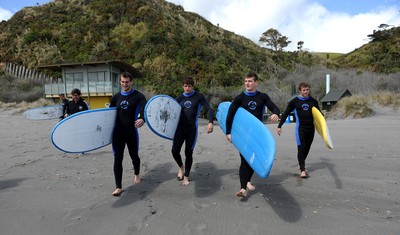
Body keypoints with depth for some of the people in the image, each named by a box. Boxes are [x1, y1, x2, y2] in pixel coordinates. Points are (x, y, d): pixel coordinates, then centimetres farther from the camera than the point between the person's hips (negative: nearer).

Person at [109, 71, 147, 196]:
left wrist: (142, 119, -40)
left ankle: (136, 174, 45)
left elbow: (145, 109, -20)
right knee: (118, 159, 0)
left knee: (134, 155, 15)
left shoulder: (138, 96, -5)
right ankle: (118, 187, 9)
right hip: (118, 132, 3)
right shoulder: (116, 97, 8)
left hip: (132, 132, -2)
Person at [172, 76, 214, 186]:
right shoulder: (180, 97, 8)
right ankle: (181, 167, 27)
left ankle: (186, 177, 21)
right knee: (175, 150, -6)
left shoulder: (199, 96, 0)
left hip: (192, 129, -2)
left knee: (189, 152, 3)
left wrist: (210, 122, -20)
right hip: (180, 128, 2)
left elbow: (209, 109, -4)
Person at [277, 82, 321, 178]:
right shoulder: (294, 101, -2)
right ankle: (302, 170, -7)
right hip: (300, 128, -4)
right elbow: (285, 114, 0)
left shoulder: (313, 101, 7)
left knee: (307, 148, 12)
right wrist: (279, 126, -3)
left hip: (311, 128, 4)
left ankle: (301, 164, 32)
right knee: (301, 148, -9)